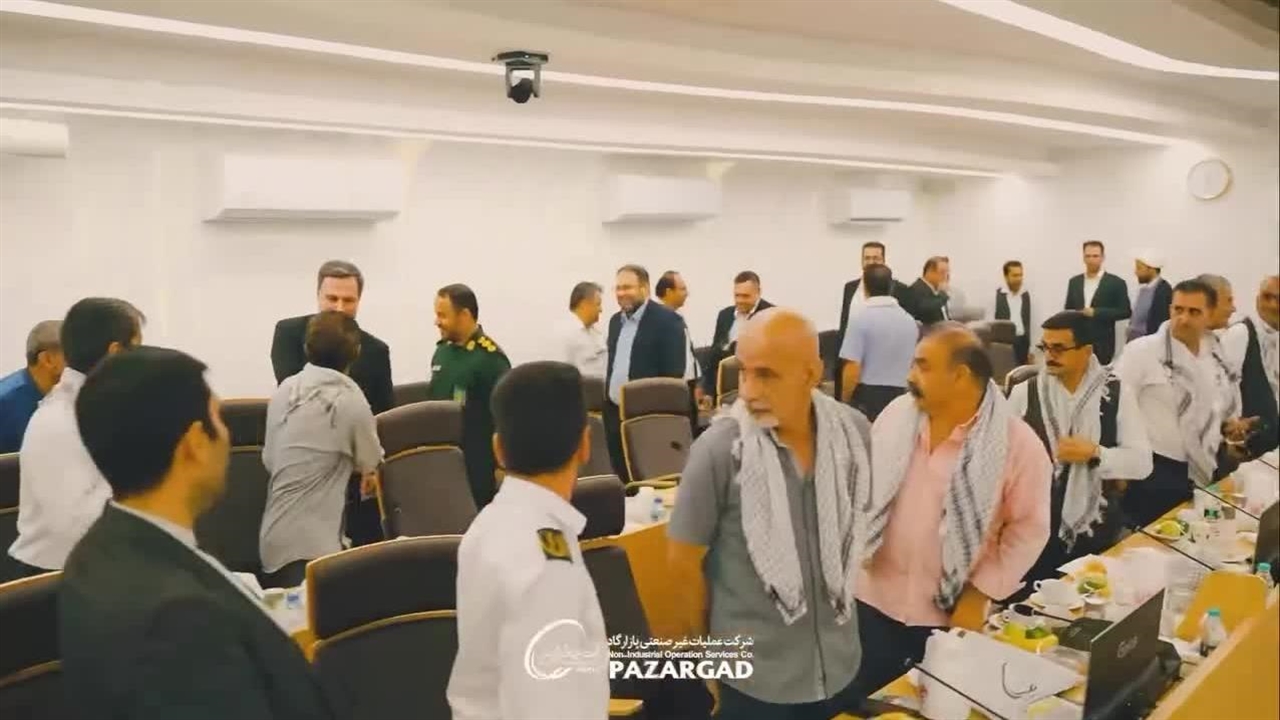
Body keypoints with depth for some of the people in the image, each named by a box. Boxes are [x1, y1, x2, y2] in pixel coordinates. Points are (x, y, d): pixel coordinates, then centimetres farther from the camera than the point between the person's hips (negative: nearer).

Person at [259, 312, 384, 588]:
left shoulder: (284, 390, 2)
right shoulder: (350, 401, -14)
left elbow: (269, 459, 13)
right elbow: (370, 464, 2)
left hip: (274, 537, 7)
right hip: (310, 545, -7)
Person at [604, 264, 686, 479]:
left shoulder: (667, 320, -10)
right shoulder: (615, 320, 14)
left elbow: (674, 372, -14)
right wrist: (607, 400, 14)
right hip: (615, 413, 7)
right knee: (622, 477, 12)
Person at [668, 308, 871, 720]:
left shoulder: (851, 430, -9)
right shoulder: (719, 449, -21)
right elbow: (683, 561, -11)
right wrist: (704, 640, 1)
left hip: (840, 661, 4)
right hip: (756, 674, -3)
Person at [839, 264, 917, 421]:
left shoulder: (860, 318, -12)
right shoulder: (910, 320, 6)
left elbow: (852, 368, -16)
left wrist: (845, 402, -3)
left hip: (867, 396, -5)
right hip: (899, 396, 5)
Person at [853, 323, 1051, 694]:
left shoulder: (1017, 442, -14)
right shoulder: (897, 414, -4)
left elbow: (1030, 526, -9)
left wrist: (983, 591, -11)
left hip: (951, 610, -2)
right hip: (876, 597, 3)